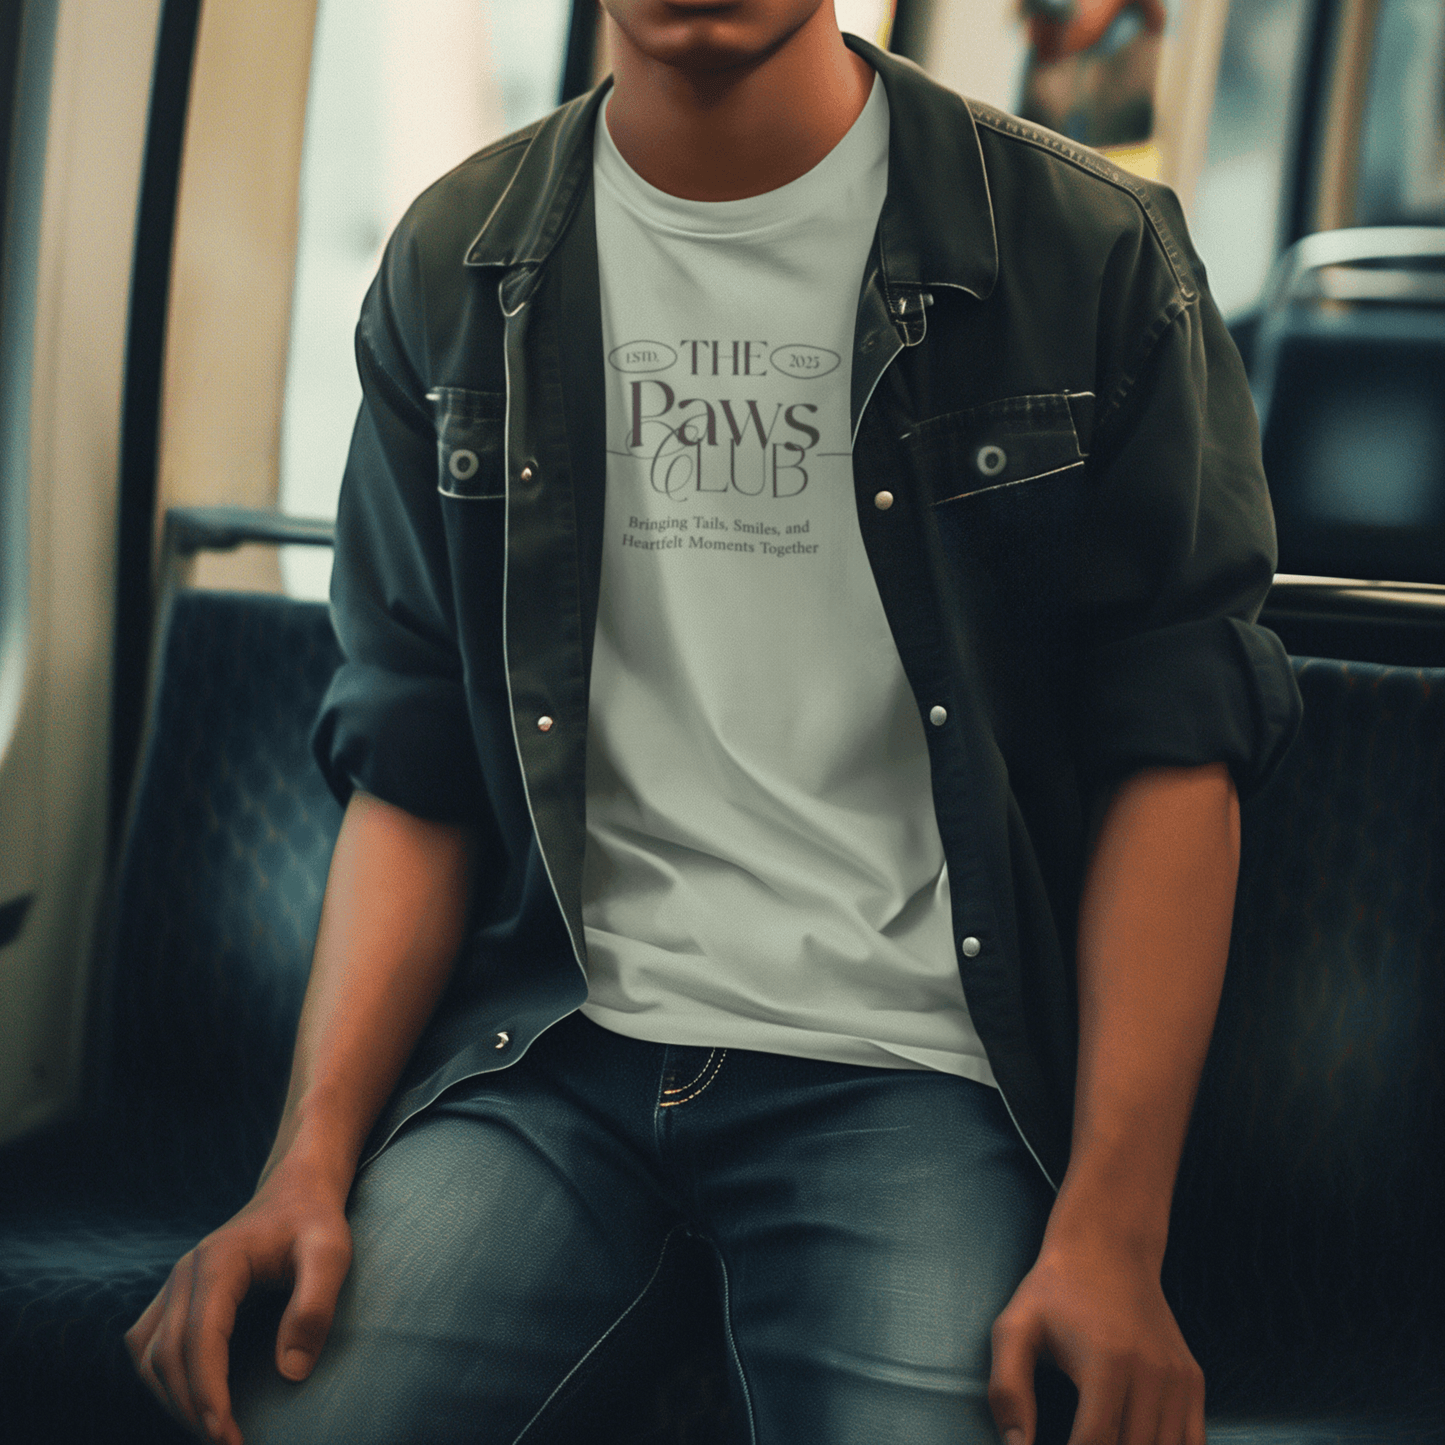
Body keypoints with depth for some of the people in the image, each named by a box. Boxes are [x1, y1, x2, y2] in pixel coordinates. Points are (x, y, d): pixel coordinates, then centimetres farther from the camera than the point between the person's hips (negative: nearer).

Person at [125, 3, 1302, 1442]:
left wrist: (1113, 1228, -11)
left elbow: (1176, 740, -3)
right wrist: (311, 1161, -6)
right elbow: (411, 766, 7)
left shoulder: (1094, 253, -1)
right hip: (546, 1043, 2)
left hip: (904, 1066, -2)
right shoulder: (454, 266, 8)